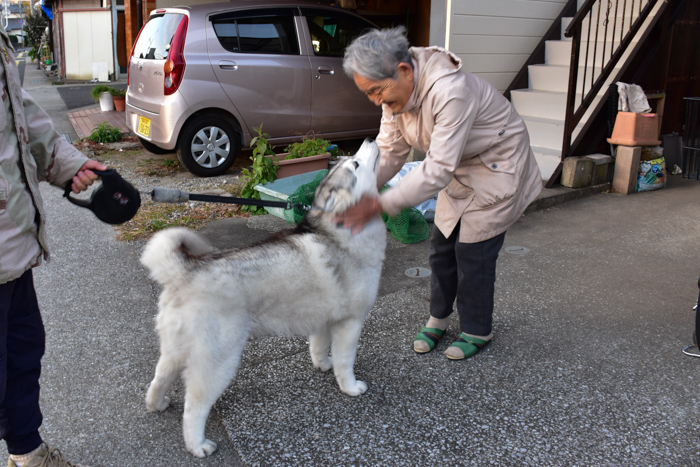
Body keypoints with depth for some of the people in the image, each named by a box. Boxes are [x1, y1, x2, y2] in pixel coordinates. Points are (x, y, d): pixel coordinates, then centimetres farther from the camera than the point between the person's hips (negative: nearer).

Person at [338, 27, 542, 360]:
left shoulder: (451, 92, -39)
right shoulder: (395, 91, -13)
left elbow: (438, 169, -40)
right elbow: (389, 151, -10)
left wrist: (380, 205, -44)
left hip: (498, 170, -7)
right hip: (460, 171, 8)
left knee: (473, 252, -2)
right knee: (441, 246, 11)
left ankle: (477, 331, 19)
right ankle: (438, 317, 31)